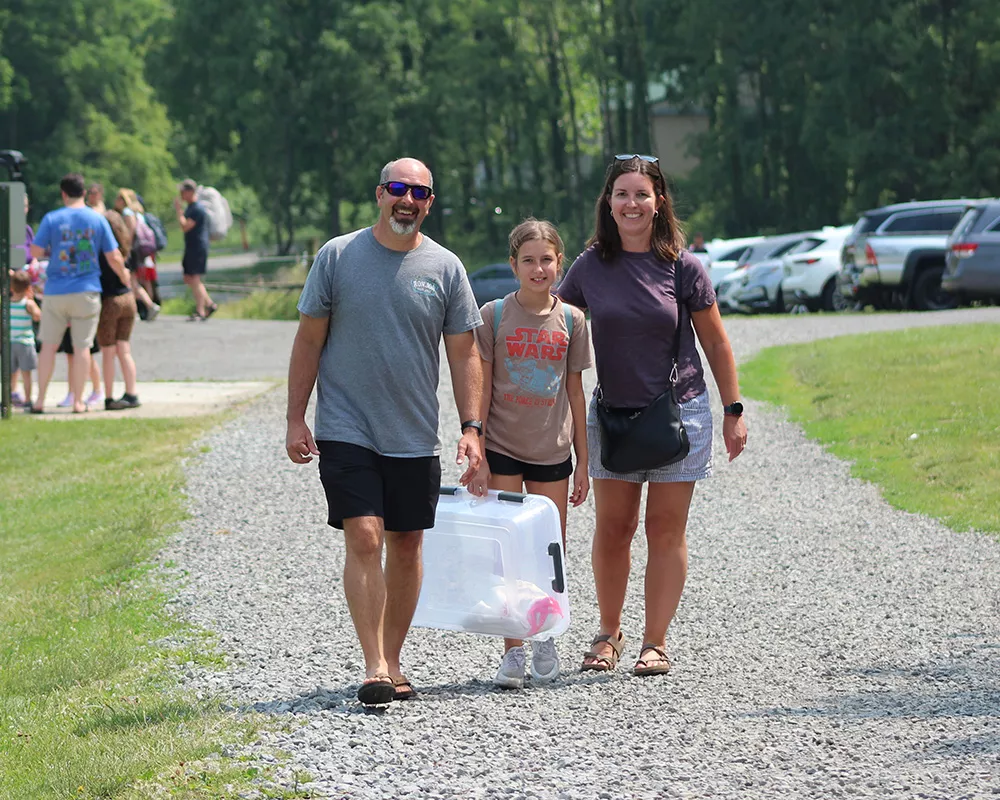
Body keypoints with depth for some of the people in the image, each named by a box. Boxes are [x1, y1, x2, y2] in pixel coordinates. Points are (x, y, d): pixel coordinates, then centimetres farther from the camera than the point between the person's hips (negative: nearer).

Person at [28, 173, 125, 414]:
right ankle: (78, 401, 5)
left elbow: (36, 252, -8)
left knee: (49, 345, 9)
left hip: (56, 292, 0)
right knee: (82, 346, 4)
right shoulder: (98, 220, -1)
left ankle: (40, 400, 10)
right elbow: (113, 256, 0)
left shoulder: (51, 219, -5)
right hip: (86, 291, 0)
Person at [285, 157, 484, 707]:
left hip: (415, 436, 3)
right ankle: (374, 667, -15)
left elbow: (464, 354, 6)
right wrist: (296, 420, -2)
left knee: (406, 545, 7)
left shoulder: (445, 268, 4)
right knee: (363, 538, -13)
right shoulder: (337, 256, -1)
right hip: (346, 430, -3)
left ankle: (392, 661, 19)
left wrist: (471, 426, -3)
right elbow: (309, 341, 3)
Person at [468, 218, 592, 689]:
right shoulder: (494, 316, -4)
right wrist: (478, 457, -8)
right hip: (502, 449, -2)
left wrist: (583, 463, 8)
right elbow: (481, 390, -3)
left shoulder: (571, 320, 2)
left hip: (552, 451, 2)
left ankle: (545, 638, 26)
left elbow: (575, 393, 7)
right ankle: (512, 651, 1)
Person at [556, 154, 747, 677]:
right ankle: (609, 633, 20)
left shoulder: (682, 267, -4)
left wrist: (733, 412, 2)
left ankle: (655, 643, 6)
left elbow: (716, 344, 3)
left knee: (666, 531, 0)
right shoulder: (591, 267, 0)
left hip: (679, 409, -2)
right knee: (613, 527, 4)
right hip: (612, 413, 2)